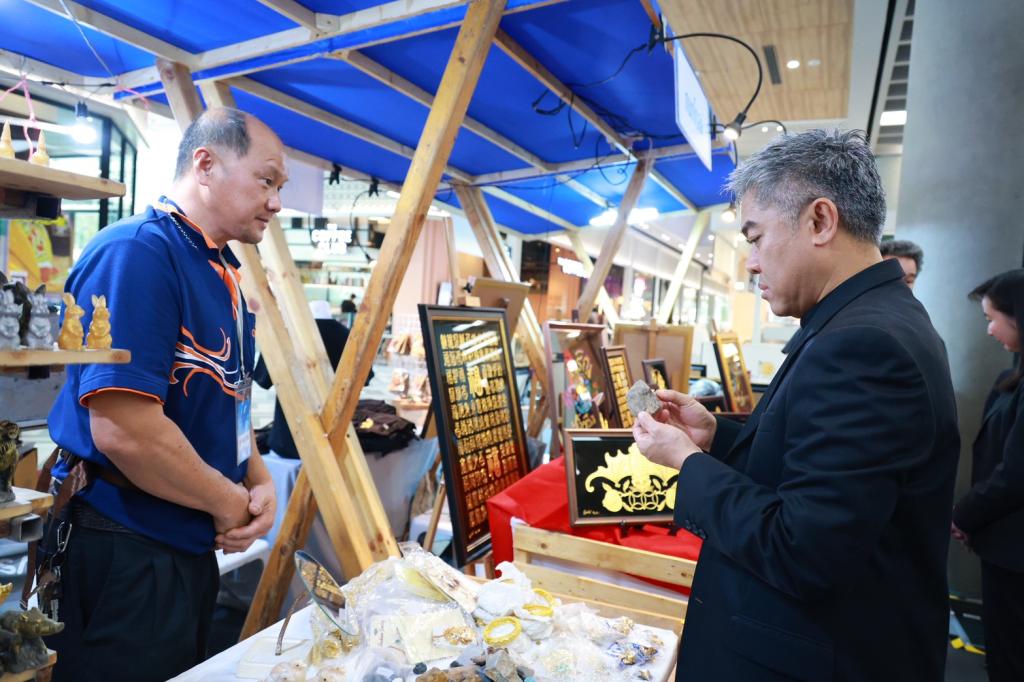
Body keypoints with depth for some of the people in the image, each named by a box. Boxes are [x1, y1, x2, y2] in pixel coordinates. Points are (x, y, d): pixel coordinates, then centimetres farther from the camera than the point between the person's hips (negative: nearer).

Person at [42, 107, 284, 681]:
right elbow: (124, 431, -29)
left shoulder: (224, 271, 8)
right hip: (122, 555, -9)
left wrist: (259, 481, -1)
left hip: (192, 546, 9)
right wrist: (231, 503, -15)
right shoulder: (137, 252, -21)